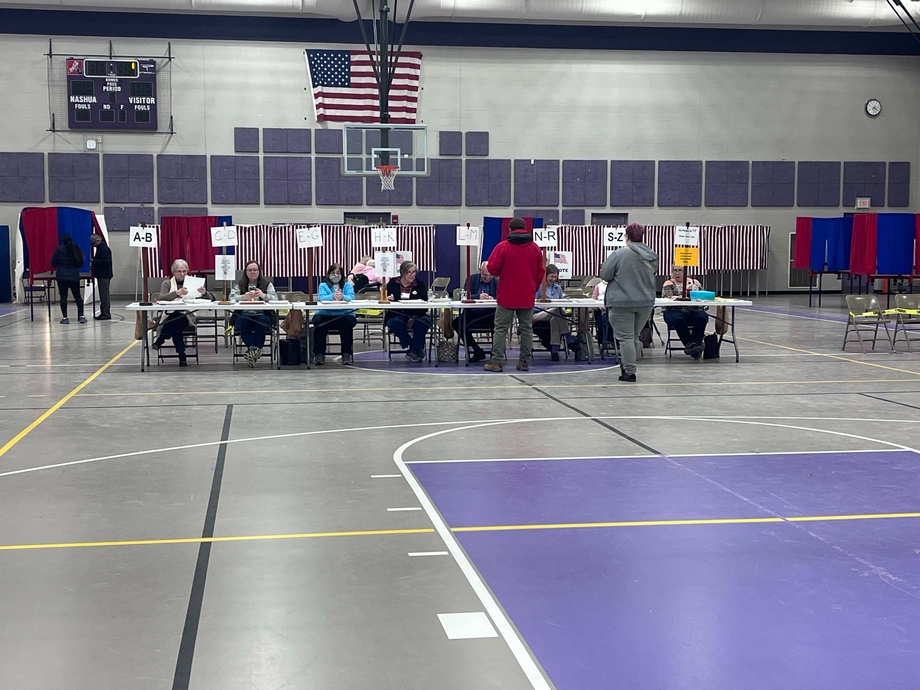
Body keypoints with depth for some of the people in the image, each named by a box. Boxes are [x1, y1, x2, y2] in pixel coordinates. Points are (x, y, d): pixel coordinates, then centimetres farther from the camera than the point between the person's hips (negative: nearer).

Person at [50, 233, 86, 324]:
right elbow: (81, 264, 8)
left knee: (63, 296, 1)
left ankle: (65, 317, -1)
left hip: (62, 276, -2)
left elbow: (53, 263, -2)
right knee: (77, 296, 7)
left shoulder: (59, 249, -7)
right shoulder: (76, 249, 1)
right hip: (74, 276, 2)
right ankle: (81, 316, 0)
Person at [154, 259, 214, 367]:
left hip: (187, 317, 0)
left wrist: (204, 293, -17)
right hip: (171, 316, 0)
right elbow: (161, 298, -8)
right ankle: (181, 356, -29)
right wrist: (177, 293, -26)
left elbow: (210, 299, 8)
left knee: (176, 322, -36)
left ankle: (160, 340, -17)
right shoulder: (167, 283, 14)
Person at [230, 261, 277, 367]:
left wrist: (264, 296, -24)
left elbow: (275, 298, -1)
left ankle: (252, 350, -31)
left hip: (262, 315, -1)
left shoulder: (267, 284, 14)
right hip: (243, 314, 1)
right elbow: (231, 297, 0)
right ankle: (253, 348, -38)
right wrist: (243, 297, -22)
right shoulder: (239, 284, 16)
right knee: (243, 321, -35)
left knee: (262, 321, -36)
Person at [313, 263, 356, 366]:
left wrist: (342, 297, -30)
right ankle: (319, 354, -21)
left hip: (344, 314, 0)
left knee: (348, 322, -32)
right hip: (325, 314, 0)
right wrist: (333, 296, -30)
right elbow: (322, 298, -8)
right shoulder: (323, 285, 12)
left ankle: (347, 355, -26)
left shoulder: (348, 285, 13)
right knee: (318, 321, -30)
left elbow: (351, 297, -6)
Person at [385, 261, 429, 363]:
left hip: (415, 315, 0)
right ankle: (418, 348, -18)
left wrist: (414, 317, -18)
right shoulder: (392, 283, 7)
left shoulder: (420, 285, 6)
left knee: (423, 321, -32)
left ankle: (413, 350, -14)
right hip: (397, 315, 0)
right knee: (394, 323, -33)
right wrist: (388, 299, -18)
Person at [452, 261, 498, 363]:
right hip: (471, 313, 2)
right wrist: (478, 296, -21)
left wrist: (493, 299, -23)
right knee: (456, 322, -23)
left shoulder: (496, 282, 10)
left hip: (488, 315, -2)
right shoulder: (472, 279, 10)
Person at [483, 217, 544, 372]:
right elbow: (540, 273, 8)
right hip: (527, 297, 3)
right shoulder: (535, 248, 4)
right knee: (526, 329, 9)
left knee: (501, 328, 1)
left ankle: (497, 361, -3)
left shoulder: (503, 246, -7)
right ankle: (524, 361, 10)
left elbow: (492, 268, -9)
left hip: (507, 296, -3)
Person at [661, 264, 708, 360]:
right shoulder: (669, 283, 12)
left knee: (701, 318, -32)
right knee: (678, 320, -37)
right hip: (675, 311, -2)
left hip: (695, 310, 2)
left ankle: (692, 345, -42)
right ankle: (691, 346, -38)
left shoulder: (695, 282, 22)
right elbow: (667, 297, -5)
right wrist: (681, 297, -22)